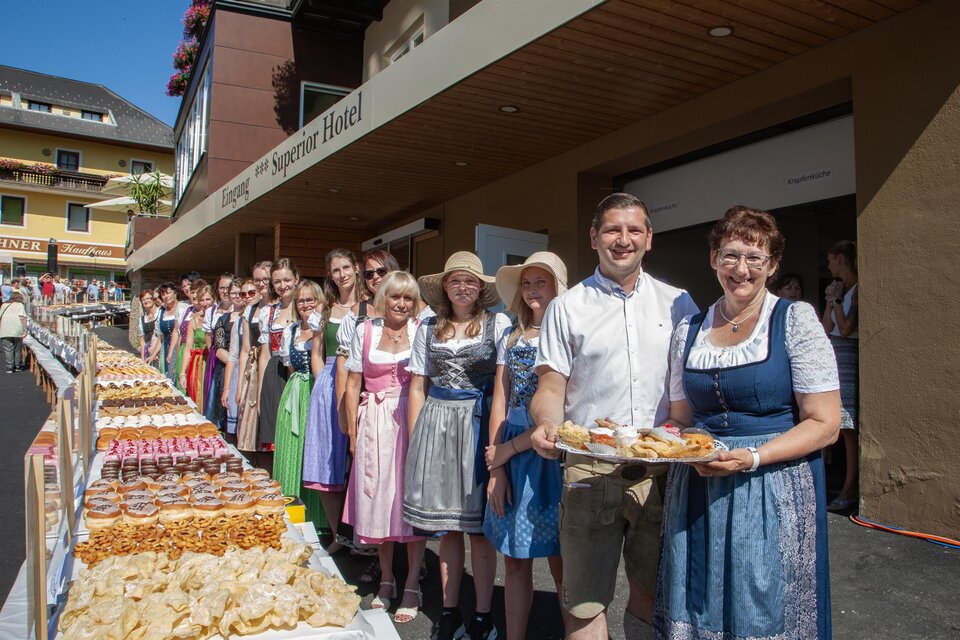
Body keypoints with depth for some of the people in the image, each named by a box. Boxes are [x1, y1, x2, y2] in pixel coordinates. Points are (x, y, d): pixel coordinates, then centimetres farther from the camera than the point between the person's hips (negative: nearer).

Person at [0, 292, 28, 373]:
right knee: (18, 348, 11)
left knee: (8, 349, 2)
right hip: (16, 329, -2)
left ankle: (9, 367, -2)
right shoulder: (20, 305, 8)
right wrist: (24, 330, -9)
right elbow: (22, 317, -5)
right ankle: (18, 366, 18)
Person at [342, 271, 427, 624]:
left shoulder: (422, 331, 3)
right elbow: (353, 385, 8)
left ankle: (412, 585, 14)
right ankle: (386, 579, 26)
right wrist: (352, 433, 4)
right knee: (378, 497, 9)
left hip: (413, 422, -2)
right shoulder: (364, 331, 7)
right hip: (375, 424, 2)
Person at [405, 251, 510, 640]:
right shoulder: (428, 329, 10)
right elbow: (417, 388, 11)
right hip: (435, 426, 3)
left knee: (479, 527, 3)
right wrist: (414, 439, 5)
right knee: (447, 526, 10)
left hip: (478, 424, -3)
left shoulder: (498, 324, 1)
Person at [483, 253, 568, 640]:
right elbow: (499, 404, 6)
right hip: (510, 455, 5)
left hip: (552, 453, -4)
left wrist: (511, 447, -11)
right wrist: (496, 467, -2)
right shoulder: (511, 338, 11)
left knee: (560, 563, 4)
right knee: (515, 560, 11)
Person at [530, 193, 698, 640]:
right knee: (586, 600, 4)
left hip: (661, 469, 2)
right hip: (590, 469, -2)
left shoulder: (678, 303, 9)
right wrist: (546, 426, -19)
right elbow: (551, 386, 2)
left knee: (652, 591, 15)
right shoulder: (567, 307, 4)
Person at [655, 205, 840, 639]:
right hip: (698, 494, 4)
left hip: (775, 492, -3)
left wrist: (751, 458, -19)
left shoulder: (795, 320, -4)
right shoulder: (688, 331, 8)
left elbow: (824, 424, -8)